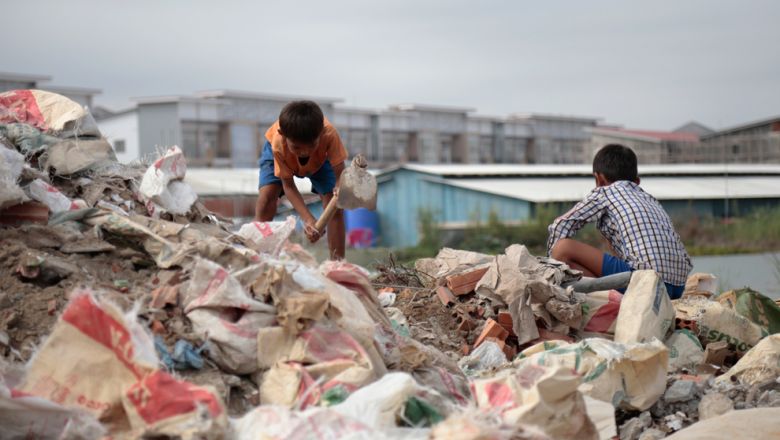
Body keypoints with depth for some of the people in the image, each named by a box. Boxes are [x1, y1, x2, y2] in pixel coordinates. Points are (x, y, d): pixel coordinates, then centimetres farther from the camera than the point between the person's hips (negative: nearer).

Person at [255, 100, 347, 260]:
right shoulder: (279, 144, -42)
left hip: (319, 156, 1)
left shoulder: (330, 135, -44)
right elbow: (288, 186, -32)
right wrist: (307, 219, -45)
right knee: (266, 196, -23)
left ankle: (337, 261, -9)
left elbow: (340, 175, -40)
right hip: (280, 153, -1)